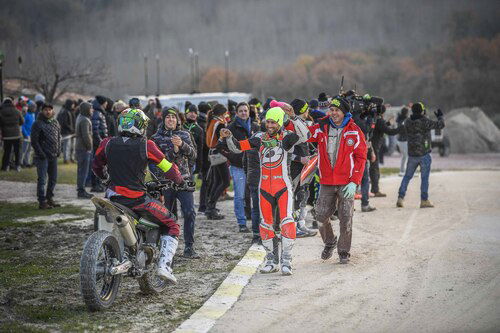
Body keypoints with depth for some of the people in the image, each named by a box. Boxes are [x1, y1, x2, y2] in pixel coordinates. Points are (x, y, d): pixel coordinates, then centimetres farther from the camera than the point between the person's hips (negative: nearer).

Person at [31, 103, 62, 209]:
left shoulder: (55, 123, 11)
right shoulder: (38, 123, -9)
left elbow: (58, 137, 20)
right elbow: (34, 141, -11)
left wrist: (58, 150, 8)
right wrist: (41, 153, -16)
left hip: (53, 156, 7)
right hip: (42, 157, -7)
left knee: (53, 178, 13)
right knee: (42, 179, -7)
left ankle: (49, 198, 27)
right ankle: (42, 201, -4)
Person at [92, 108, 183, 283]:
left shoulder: (107, 143, 2)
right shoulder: (145, 145, -8)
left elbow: (96, 166, 18)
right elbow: (168, 167, -2)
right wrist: (178, 179, 19)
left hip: (113, 196, 4)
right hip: (137, 199, -4)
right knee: (171, 225, 12)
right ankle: (164, 265, -5)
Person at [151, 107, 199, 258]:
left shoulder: (184, 135, 11)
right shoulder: (156, 138, 5)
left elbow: (193, 155, -1)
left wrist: (182, 144, -19)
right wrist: (174, 150, -18)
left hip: (184, 179, 1)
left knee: (190, 212, -11)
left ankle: (189, 247, -7)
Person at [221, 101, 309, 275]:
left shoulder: (286, 137, -4)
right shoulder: (260, 138, 7)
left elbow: (304, 135, -23)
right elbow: (237, 147, 8)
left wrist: (292, 117, -33)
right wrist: (229, 137, -12)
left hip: (283, 186, -4)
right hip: (265, 187, 4)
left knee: (286, 221, -15)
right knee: (266, 224, 9)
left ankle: (286, 261, -12)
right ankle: (271, 260, 22)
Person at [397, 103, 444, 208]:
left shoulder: (407, 122, 0)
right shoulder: (425, 122, -14)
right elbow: (440, 125, -8)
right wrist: (440, 116, 12)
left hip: (412, 155, 4)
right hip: (424, 154, -4)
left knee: (407, 176, 12)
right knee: (424, 178, 3)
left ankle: (400, 198, 8)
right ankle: (424, 200, 4)